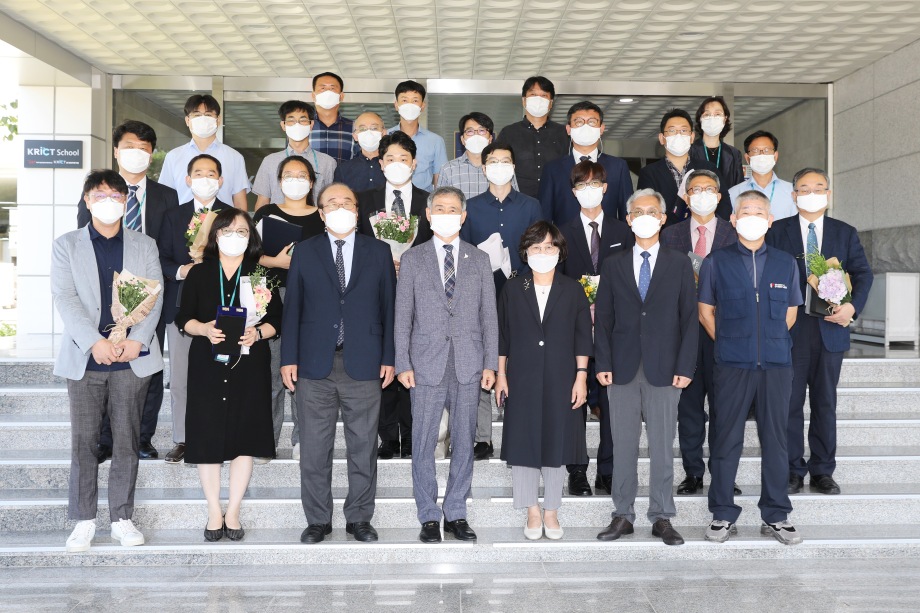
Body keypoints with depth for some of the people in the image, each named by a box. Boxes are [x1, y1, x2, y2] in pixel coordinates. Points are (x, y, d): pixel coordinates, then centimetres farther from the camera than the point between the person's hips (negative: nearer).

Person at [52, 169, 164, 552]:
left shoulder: (145, 246, 12)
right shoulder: (66, 246, 8)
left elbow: (153, 298, 4)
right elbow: (64, 299, -3)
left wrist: (137, 341, -11)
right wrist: (94, 342, -16)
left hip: (132, 358, 1)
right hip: (85, 359, -1)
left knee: (127, 441, 4)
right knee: (84, 442, 1)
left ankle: (122, 518, 13)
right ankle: (84, 521, 11)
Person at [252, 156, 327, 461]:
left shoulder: (323, 217, 11)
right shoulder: (266, 213, 10)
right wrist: (277, 261, -11)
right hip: (274, 296, 0)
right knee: (272, 368, -3)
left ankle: (302, 440, 6)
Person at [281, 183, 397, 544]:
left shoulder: (378, 252, 8)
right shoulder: (305, 252, 8)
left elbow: (388, 307, 6)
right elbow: (292, 307, 6)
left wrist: (388, 358, 0)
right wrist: (289, 358, 0)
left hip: (363, 365, 0)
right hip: (315, 365, 0)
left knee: (363, 447, 6)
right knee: (314, 449, 5)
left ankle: (359, 518, 18)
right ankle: (318, 520, 17)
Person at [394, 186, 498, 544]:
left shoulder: (479, 260, 10)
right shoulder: (412, 259, 7)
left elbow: (489, 315, 8)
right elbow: (402, 315, 4)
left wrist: (490, 363, 1)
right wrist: (403, 364, -4)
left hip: (469, 366, 1)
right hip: (427, 364, -1)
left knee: (464, 442, 6)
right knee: (423, 444, 2)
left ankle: (457, 514, 17)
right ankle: (429, 517, 13)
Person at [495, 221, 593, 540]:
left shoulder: (573, 290, 3)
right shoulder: (512, 289, 4)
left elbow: (583, 337, 3)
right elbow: (502, 335, 6)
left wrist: (581, 377, -3)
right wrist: (501, 375, 2)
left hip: (560, 380, 0)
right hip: (522, 380, 0)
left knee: (556, 443, 5)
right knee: (522, 443, 2)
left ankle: (551, 511, 19)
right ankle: (532, 511, 16)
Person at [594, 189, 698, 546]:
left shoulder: (679, 265, 7)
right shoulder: (613, 265, 10)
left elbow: (689, 319, 3)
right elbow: (603, 318, 7)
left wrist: (685, 366, -5)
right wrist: (603, 364, -3)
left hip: (664, 369, -1)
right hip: (622, 369, 1)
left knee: (662, 448, 4)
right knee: (623, 447, 5)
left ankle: (662, 518, 13)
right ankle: (623, 516, 14)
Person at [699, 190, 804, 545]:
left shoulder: (786, 264, 10)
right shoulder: (716, 262, 4)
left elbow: (790, 313, 17)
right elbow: (706, 312, 9)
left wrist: (771, 343, 9)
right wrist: (729, 343, 4)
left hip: (776, 365, 2)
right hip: (731, 365, -2)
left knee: (775, 439, 7)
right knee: (726, 440, 2)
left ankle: (776, 517, 17)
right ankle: (723, 516, 12)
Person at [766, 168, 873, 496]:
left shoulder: (845, 233, 9)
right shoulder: (777, 231, 4)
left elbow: (863, 273, 3)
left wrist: (853, 306, -15)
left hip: (831, 329, 2)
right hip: (790, 330, -2)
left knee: (825, 403, 9)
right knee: (791, 403, 3)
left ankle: (822, 471, 18)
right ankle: (792, 471, 13)